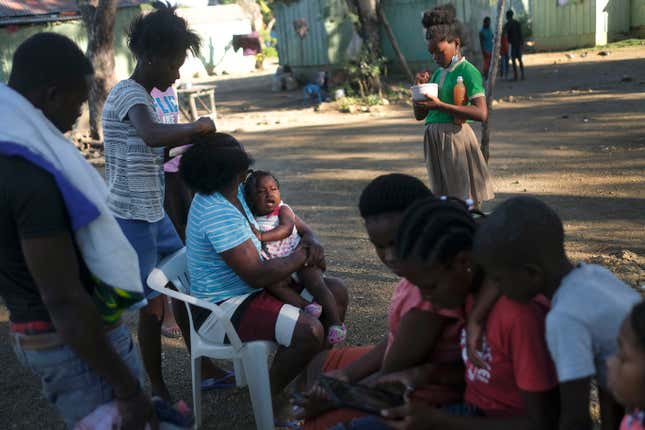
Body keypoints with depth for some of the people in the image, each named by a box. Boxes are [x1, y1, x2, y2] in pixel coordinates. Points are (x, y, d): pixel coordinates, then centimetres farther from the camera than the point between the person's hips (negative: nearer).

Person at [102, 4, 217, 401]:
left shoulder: (142, 96, 13)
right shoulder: (128, 94, -18)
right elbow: (153, 136, -40)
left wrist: (189, 139, 6)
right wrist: (195, 127, -24)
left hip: (154, 213, 10)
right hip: (132, 219, -10)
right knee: (153, 304, 1)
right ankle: (159, 390, 17)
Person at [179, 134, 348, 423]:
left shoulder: (236, 193, 2)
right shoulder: (219, 214, -27)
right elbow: (256, 275, -29)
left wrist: (310, 240, -5)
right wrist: (301, 257, -13)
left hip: (249, 290, 10)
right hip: (222, 309, -10)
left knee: (336, 292, 6)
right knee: (309, 330, -30)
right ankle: (271, 397, -3)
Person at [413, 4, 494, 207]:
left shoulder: (467, 71, -8)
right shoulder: (438, 73, 15)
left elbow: (482, 113, -20)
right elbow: (419, 114, 19)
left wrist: (440, 105, -23)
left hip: (455, 136, -8)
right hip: (434, 138, 8)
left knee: (464, 199, -4)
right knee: (441, 196, 12)